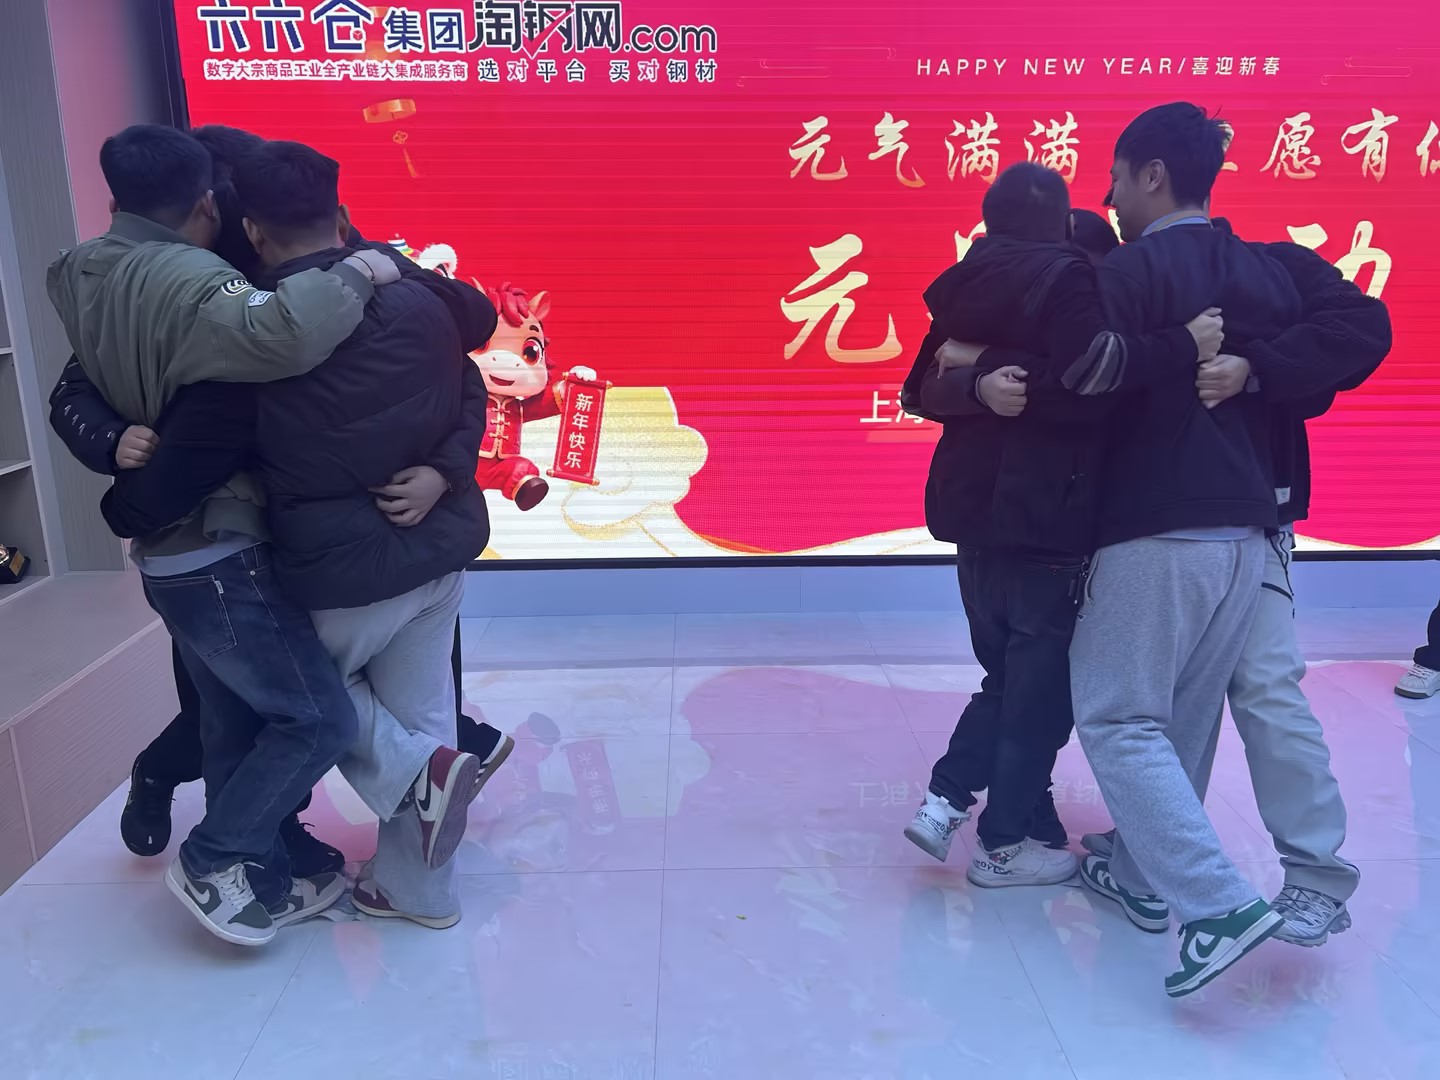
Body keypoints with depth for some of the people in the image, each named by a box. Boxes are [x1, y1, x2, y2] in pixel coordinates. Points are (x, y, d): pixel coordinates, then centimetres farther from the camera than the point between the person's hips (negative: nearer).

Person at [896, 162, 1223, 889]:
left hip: (974, 507, 7)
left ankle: (948, 796, 14)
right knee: (1043, 682, 6)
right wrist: (1182, 349, -20)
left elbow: (926, 388, 7)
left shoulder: (968, 286, 11)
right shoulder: (1067, 277, -10)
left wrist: (981, 391, -8)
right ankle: (1007, 841, 15)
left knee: (1010, 670, 21)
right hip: (1045, 516, -7)